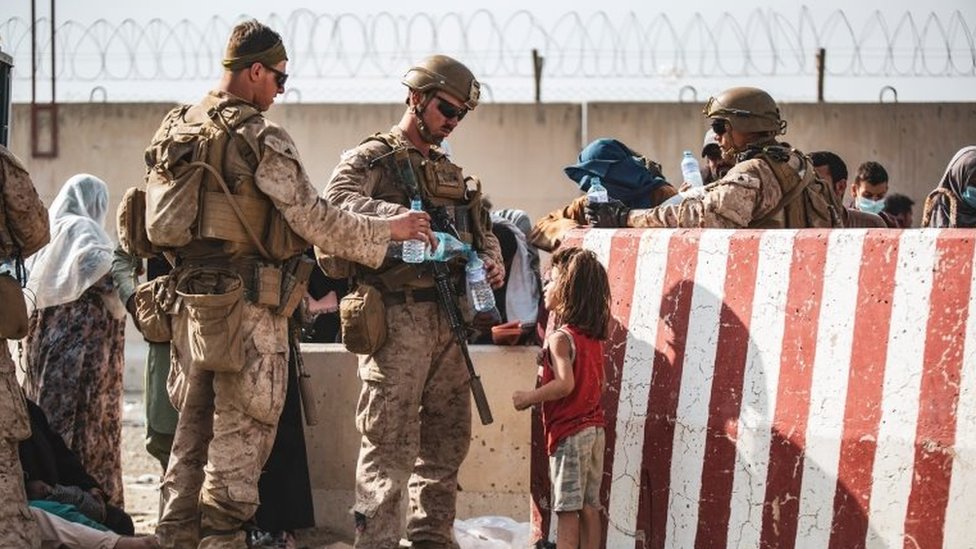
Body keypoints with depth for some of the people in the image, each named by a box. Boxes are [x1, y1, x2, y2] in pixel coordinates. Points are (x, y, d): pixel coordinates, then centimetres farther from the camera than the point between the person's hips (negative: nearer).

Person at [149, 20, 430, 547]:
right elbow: (313, 218, -14)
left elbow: (156, 222, 15)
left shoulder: (173, 128, 10)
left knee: (192, 426, 14)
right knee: (240, 434, -2)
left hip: (188, 300, 7)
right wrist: (389, 230, -4)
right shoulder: (260, 138, -13)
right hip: (246, 304, -7)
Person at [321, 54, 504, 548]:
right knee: (391, 441, -10)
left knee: (448, 435, 13)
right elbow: (336, 201, -20)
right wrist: (397, 217, -32)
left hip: (448, 319, 8)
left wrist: (490, 259, 6)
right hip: (397, 317, -8)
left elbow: (482, 228, 29)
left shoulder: (451, 174, 23)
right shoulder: (372, 160, -1)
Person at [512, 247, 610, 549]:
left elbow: (565, 384, -26)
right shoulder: (594, 338, 10)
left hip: (568, 432, -8)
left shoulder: (560, 338, -14)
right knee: (589, 506, 9)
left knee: (567, 509, -7)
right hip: (594, 427, 8)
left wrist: (529, 398, -14)